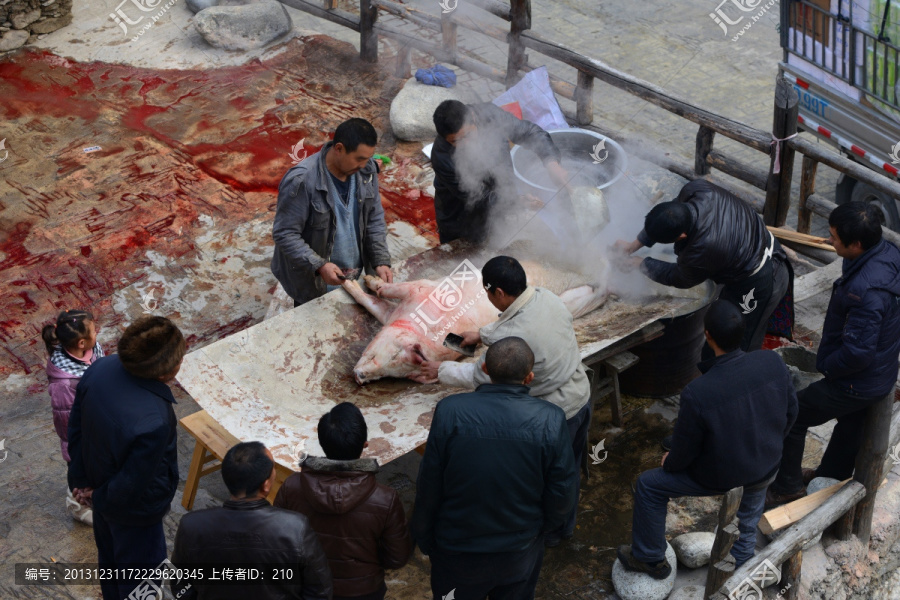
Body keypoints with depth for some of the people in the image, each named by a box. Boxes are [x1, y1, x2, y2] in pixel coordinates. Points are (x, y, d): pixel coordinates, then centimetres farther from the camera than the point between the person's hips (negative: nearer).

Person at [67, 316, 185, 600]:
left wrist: (80, 479, 5)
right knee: (140, 576, 22)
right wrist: (101, 498, -8)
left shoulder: (100, 368, -22)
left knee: (110, 555, 34)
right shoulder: (153, 423, -43)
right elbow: (132, 484, -29)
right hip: (133, 512, -7)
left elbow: (76, 426, -6)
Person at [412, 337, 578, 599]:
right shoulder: (550, 420, -21)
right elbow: (562, 497, -11)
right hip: (521, 556, 1)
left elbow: (428, 489, -14)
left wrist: (425, 540, 3)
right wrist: (538, 528, 10)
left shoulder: (450, 412, -23)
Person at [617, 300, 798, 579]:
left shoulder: (696, 393, -36)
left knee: (648, 485, 19)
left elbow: (684, 452, -19)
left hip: (719, 478, -4)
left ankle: (650, 559, 35)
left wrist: (670, 462, 5)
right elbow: (790, 411, -5)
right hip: (766, 469, 4)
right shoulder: (773, 362, -24)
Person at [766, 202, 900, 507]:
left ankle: (788, 486, 27)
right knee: (850, 424, 30)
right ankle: (831, 474, 54)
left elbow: (857, 351, -34)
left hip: (856, 384, -9)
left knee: (790, 417, 8)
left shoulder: (865, 290, -39)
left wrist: (828, 365, -15)